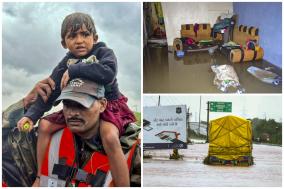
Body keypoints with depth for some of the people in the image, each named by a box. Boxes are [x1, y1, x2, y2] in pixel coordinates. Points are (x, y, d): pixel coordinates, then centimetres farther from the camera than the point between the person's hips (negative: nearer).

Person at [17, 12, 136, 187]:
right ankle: (41, 177, 15)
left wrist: (74, 70, -29)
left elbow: (108, 73, -36)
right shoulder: (66, 63, 1)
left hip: (108, 105, -6)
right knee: (45, 125, 1)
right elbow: (50, 93, -1)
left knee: (110, 138, -35)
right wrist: (31, 115, -14)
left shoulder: (104, 53, -12)